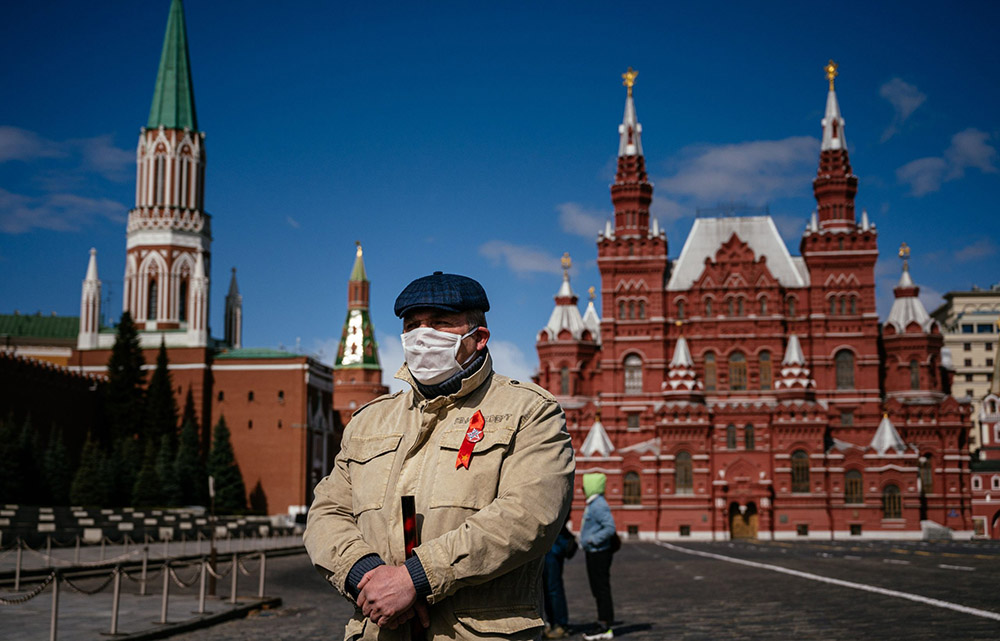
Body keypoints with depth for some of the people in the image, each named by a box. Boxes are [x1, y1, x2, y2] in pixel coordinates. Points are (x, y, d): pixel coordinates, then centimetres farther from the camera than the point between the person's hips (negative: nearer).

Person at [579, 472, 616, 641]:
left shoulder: (599, 505, -17)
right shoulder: (592, 504, 16)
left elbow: (610, 527, -25)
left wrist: (592, 540, -20)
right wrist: (584, 542, 16)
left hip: (599, 552, -11)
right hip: (593, 553, 11)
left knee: (602, 590, -6)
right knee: (598, 591, 14)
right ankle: (604, 625, 20)